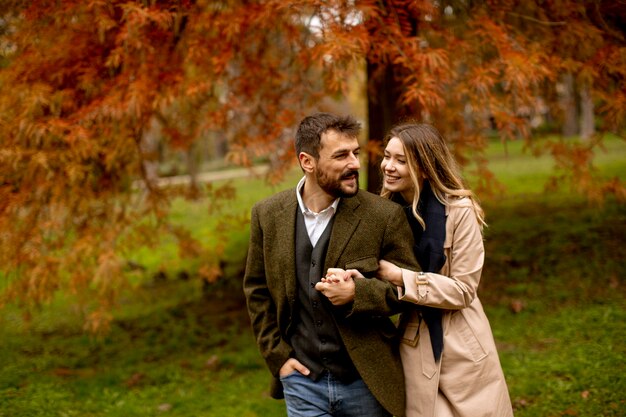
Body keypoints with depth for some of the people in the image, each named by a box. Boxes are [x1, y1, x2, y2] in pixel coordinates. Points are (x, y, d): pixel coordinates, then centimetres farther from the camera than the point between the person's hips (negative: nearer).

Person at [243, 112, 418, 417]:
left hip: (365, 380, -1)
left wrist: (357, 294, -20)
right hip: (302, 380, 1)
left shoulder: (384, 215, -9)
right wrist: (276, 355, 2)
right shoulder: (267, 215, -1)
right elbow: (256, 289, 8)